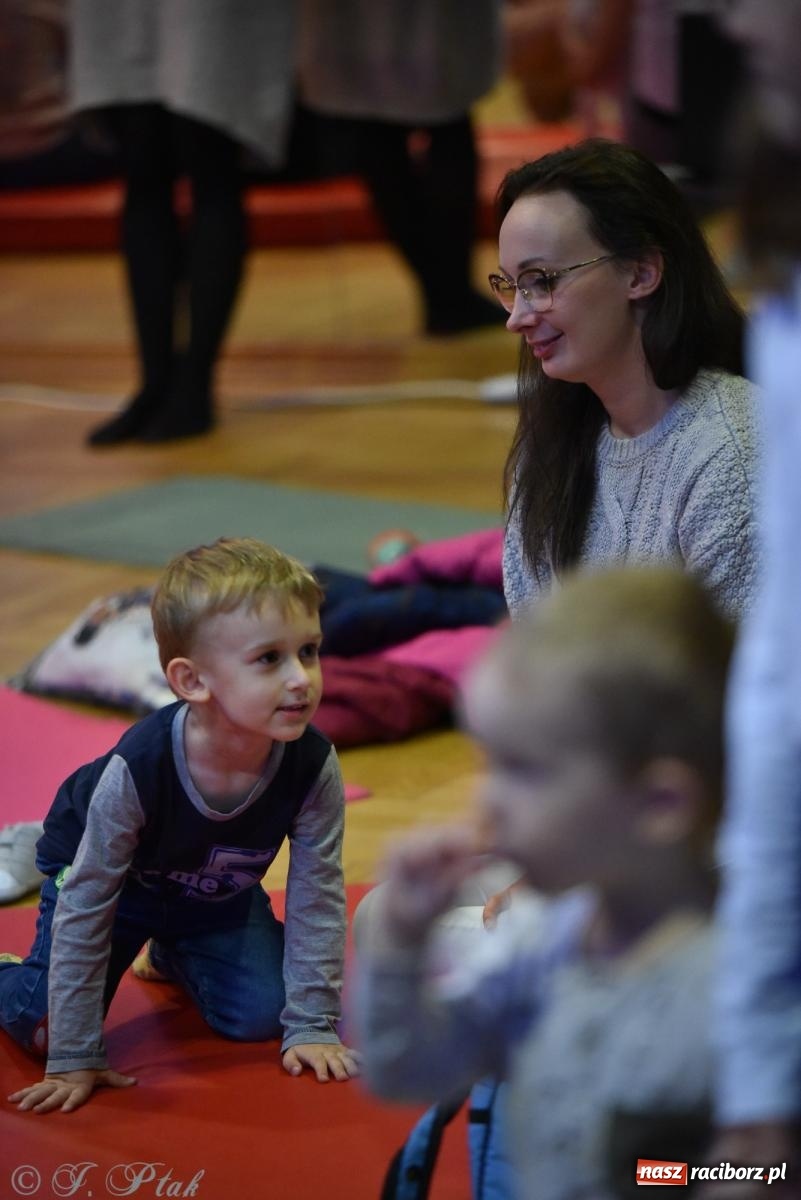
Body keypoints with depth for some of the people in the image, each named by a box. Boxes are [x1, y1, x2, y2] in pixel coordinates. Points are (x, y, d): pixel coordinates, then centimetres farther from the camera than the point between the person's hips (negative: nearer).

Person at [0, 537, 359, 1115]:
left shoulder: (313, 766, -33)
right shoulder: (136, 768, -41)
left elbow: (318, 899, -19)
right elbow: (84, 912, -33)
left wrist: (312, 1026, -17)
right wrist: (75, 1060, -30)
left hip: (219, 891, 4)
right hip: (104, 872, -3)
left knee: (261, 1014, -6)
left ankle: (172, 957, 26)